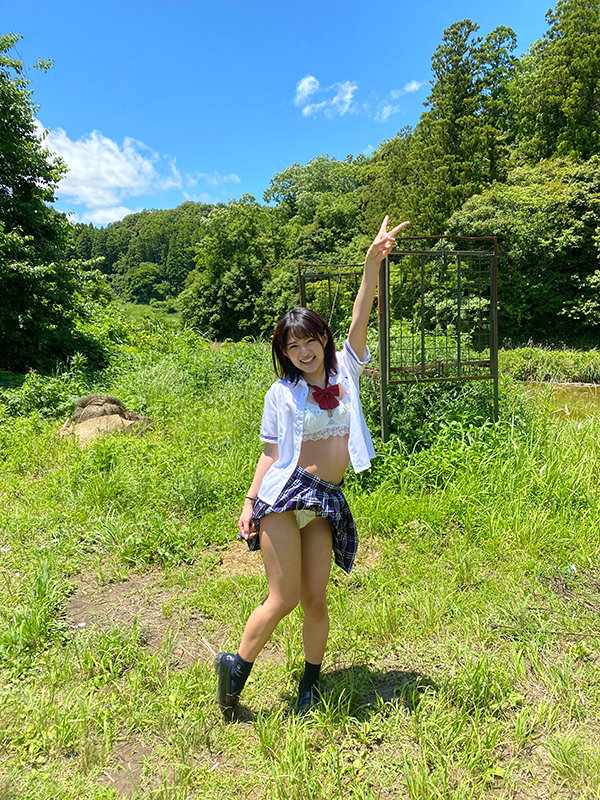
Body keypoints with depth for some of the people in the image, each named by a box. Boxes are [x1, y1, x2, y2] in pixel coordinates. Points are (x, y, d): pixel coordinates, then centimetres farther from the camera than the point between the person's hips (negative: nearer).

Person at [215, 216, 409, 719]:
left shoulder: (346, 370, 8)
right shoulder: (282, 393, 2)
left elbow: (360, 320, -3)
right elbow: (271, 452, 4)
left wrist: (373, 262, -12)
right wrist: (250, 502, -3)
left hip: (327, 502, 3)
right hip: (284, 495, -3)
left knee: (315, 600, 8)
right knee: (284, 598, -3)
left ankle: (311, 682, 30)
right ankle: (237, 666, 21)